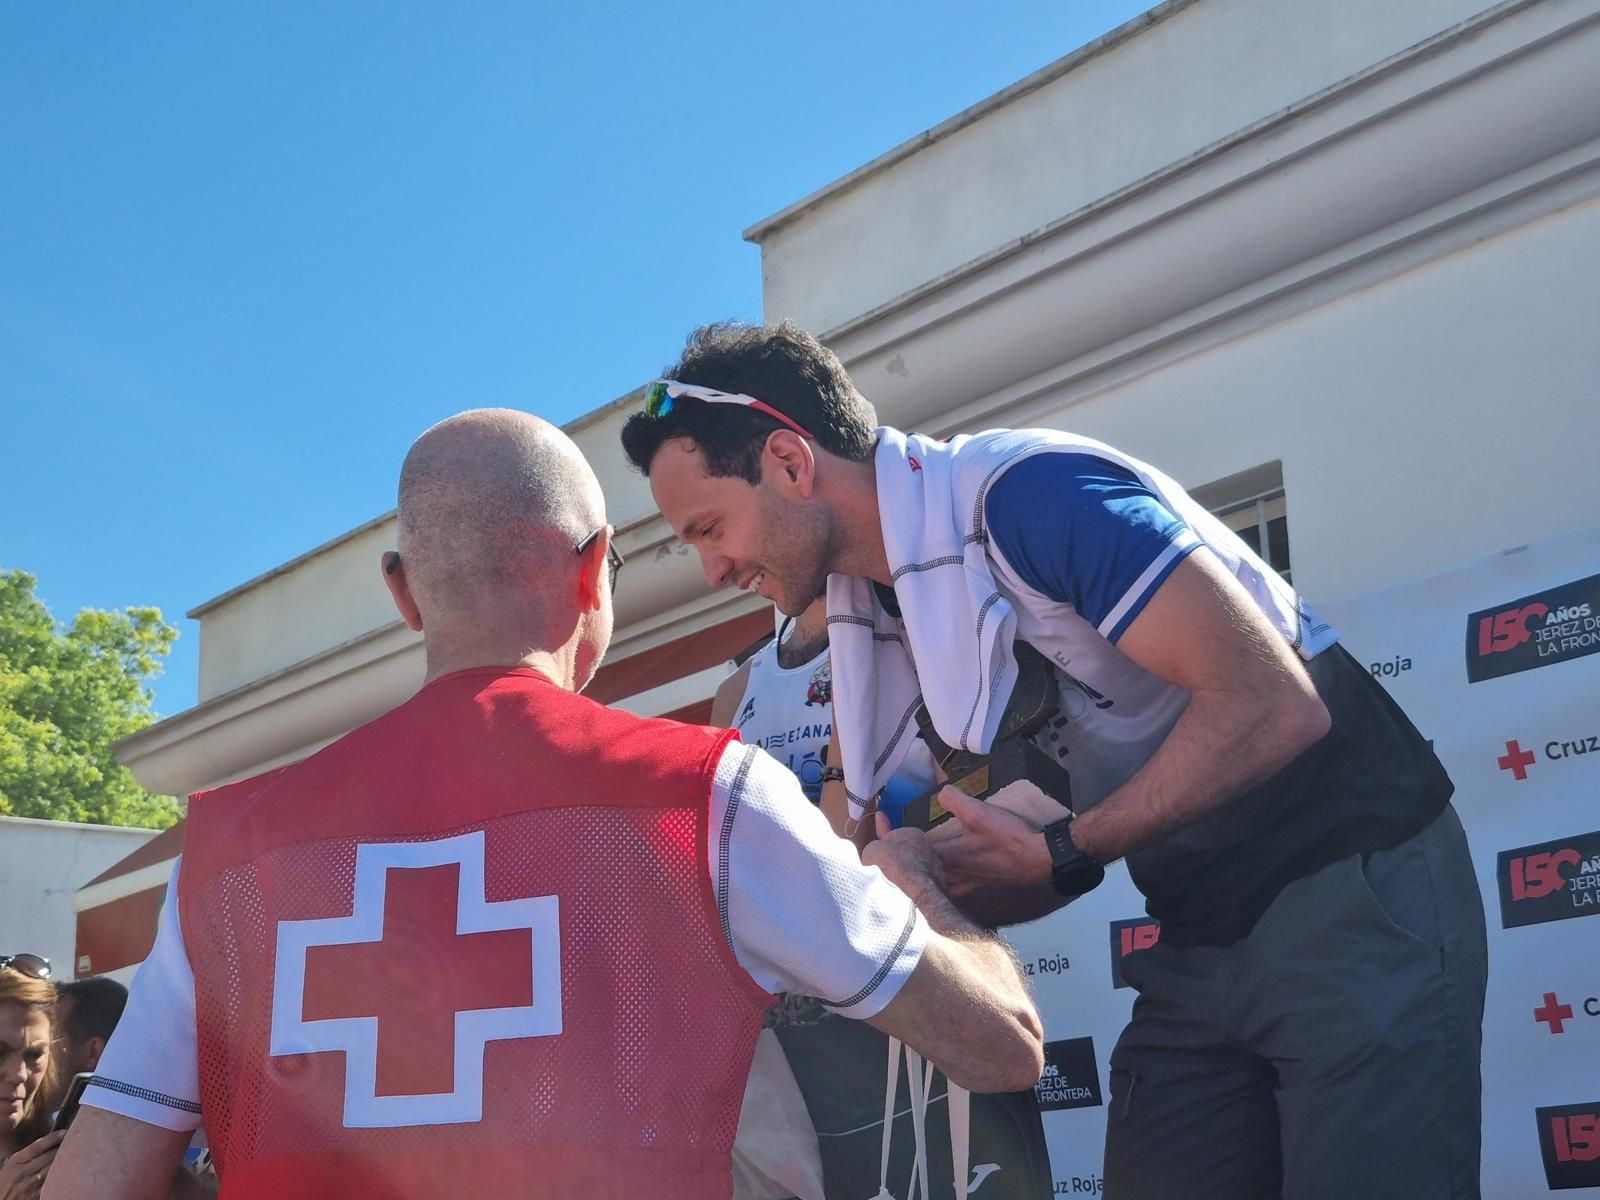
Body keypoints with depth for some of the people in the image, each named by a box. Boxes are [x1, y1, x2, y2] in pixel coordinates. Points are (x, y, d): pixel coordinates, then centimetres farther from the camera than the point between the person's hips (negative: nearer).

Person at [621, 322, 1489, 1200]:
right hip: (1203, 941, 8)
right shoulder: (870, 620, 6)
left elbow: (1274, 706, -25)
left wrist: (1063, 850, -21)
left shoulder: (1030, 492, -19)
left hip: (1356, 892, -8)